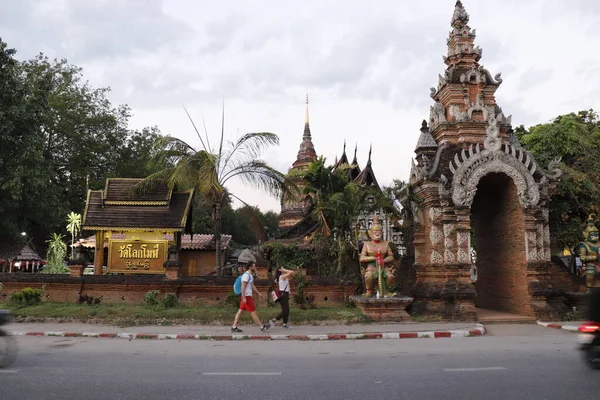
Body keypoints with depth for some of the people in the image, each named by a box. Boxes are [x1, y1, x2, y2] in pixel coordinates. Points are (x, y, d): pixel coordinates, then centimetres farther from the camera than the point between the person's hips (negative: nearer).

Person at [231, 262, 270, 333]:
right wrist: (244, 297, -24)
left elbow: (252, 286, 25)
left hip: (247, 296, 10)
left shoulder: (250, 275, 16)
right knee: (253, 312, -3)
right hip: (246, 296, -10)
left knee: (241, 311, 9)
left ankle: (234, 327, 12)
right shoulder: (246, 275, -16)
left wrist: (258, 293, 24)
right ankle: (262, 327, 3)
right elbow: (243, 286, -21)